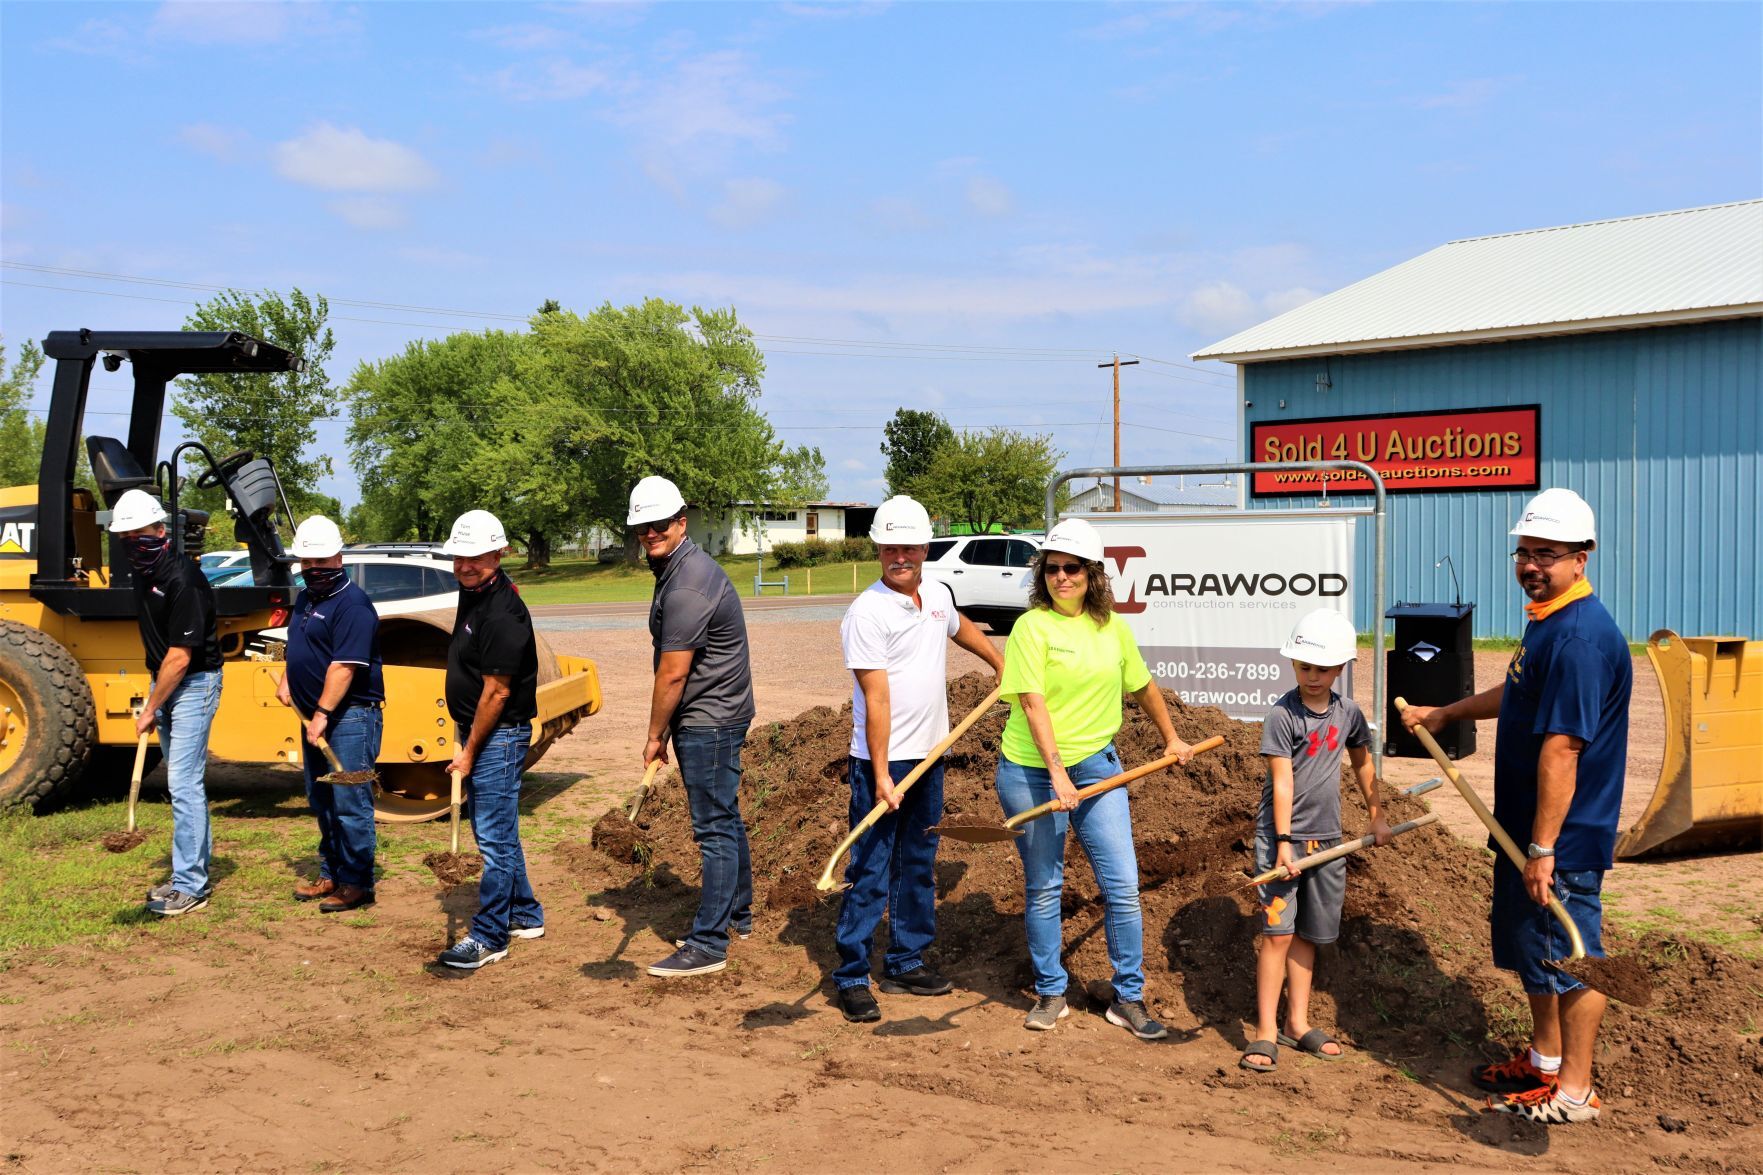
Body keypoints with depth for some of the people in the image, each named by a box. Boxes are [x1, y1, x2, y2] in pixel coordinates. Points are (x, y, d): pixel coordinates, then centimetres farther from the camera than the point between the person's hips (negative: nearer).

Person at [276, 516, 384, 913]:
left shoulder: (352, 605, -17)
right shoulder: (305, 599, 13)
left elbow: (344, 667, -24)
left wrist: (322, 714, -26)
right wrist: (286, 681, 15)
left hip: (350, 717, -10)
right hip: (314, 717, 10)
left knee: (350, 805, -6)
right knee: (321, 801, 17)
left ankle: (357, 884, 2)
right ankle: (330, 874, 28)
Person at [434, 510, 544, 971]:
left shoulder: (503, 614, -23)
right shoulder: (471, 591, 8)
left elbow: (496, 692, -22)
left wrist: (469, 752, -14)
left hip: (499, 735, -10)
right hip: (476, 730, 10)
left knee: (495, 838, -4)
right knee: (497, 833, 17)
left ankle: (489, 937, 3)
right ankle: (525, 916, 29)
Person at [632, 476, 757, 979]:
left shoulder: (686, 587, -22)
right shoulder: (684, 566, 12)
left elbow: (672, 675, -19)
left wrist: (655, 737, -9)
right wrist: (667, 730, 17)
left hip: (709, 721, -11)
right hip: (713, 716, 11)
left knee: (714, 828, -6)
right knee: (724, 819, 20)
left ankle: (709, 945, -2)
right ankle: (737, 914, 33)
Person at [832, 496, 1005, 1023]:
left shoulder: (937, 594, 6)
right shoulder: (867, 613, -16)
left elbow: (960, 628, 32)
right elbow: (876, 699, -20)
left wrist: (1001, 663, 40)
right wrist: (881, 775, -22)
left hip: (929, 758, 8)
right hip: (882, 762, -7)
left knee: (919, 865, 14)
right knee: (870, 871, -4)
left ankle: (905, 964, 25)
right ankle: (852, 977, 4)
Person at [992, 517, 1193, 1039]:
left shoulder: (1112, 627, 5)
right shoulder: (1032, 626, -10)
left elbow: (1142, 686, 21)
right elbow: (1033, 702, -18)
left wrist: (1170, 737, 32)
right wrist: (1057, 772, -26)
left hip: (1097, 766, 4)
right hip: (1032, 773, -4)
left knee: (1123, 886, 0)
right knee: (1043, 888, 8)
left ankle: (1128, 998, 14)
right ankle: (1050, 994, 23)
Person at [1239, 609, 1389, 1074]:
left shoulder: (1348, 713, 5)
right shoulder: (1282, 716, -12)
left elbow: (1362, 763, 22)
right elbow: (1282, 782, -16)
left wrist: (1377, 817, 24)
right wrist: (1284, 843, -22)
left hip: (1327, 839, 5)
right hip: (1281, 837, -5)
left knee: (1308, 935, 12)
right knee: (1278, 933, -8)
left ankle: (1297, 1023, 23)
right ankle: (1265, 1034, -4)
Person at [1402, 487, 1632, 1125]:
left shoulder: (1580, 636, -24)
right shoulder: (1547, 621, 10)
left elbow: (1561, 748, -27)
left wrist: (1544, 846, -27)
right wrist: (1444, 713, 39)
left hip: (1564, 834, -10)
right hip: (1524, 825, 10)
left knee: (1569, 956, 2)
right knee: (1530, 946, 21)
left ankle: (1574, 1091, 15)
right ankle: (1544, 1060, 38)